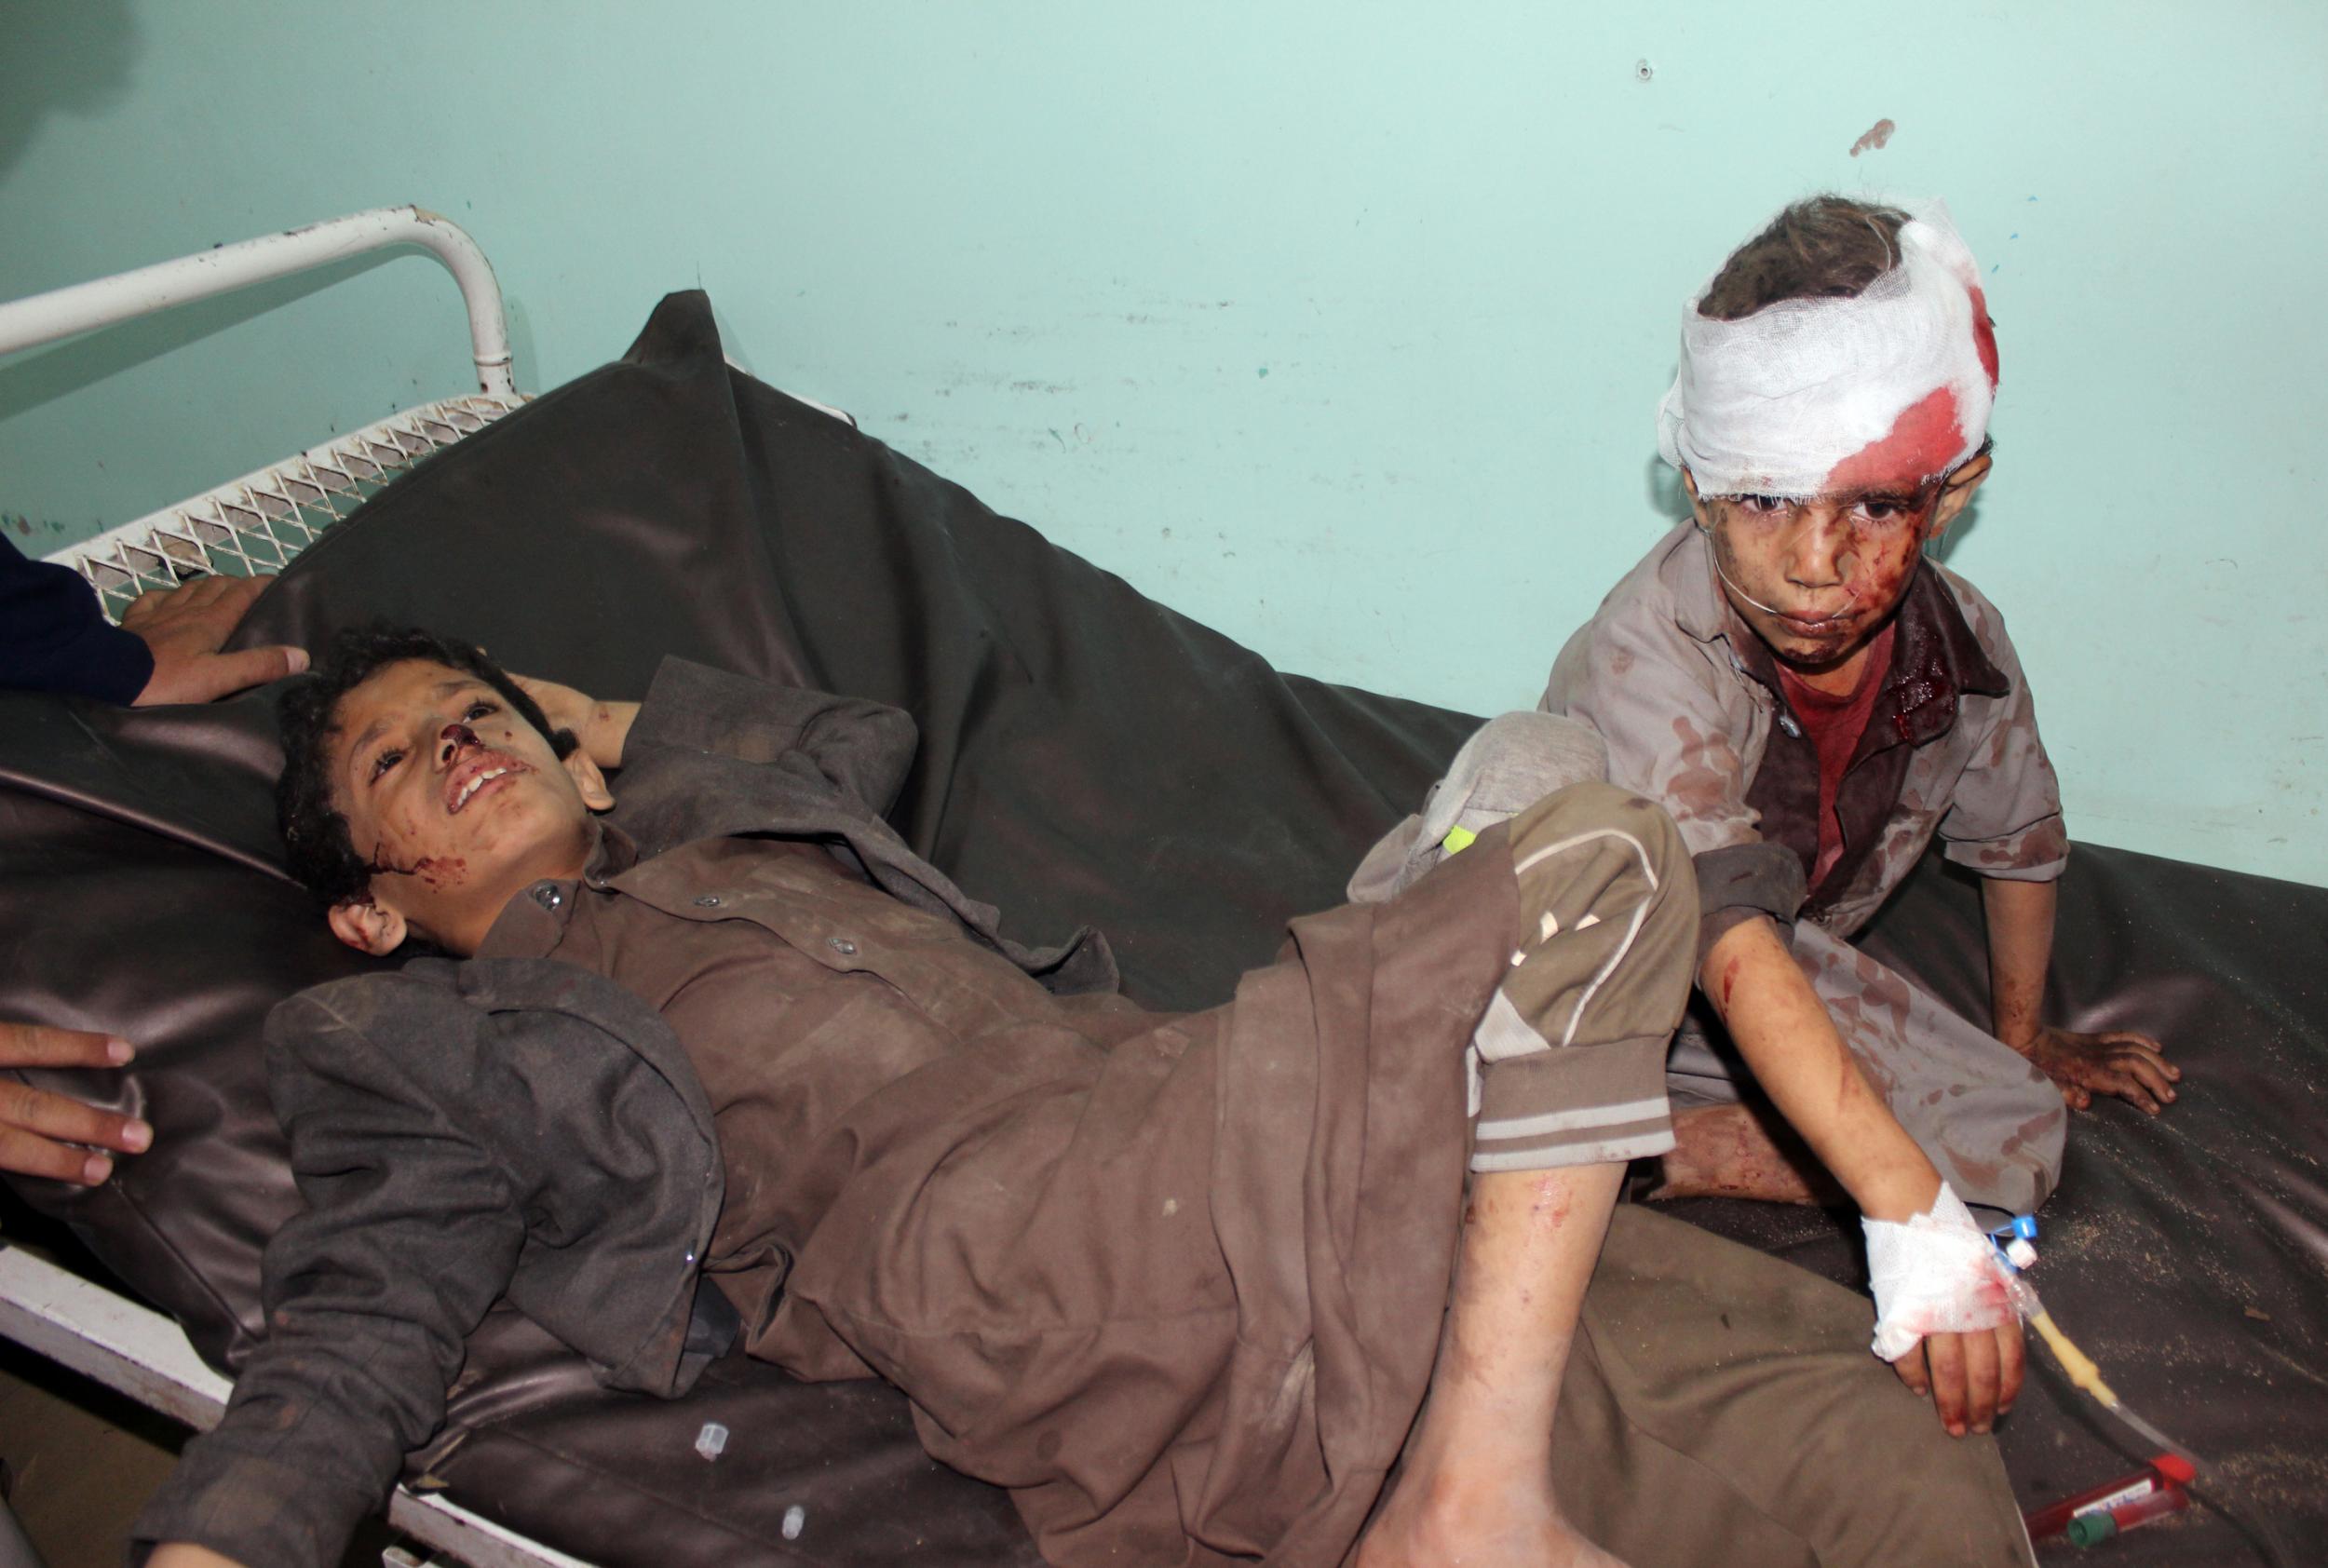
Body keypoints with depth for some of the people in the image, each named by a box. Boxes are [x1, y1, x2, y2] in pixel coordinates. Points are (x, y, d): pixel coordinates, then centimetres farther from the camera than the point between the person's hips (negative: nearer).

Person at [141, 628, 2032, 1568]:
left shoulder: (716, 816, 32)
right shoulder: (435, 1051, 16)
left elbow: (869, 726, 52)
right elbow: (357, 1349, 4)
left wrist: (600, 718, 45)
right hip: (1014, 1242, -6)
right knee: (1593, 856, -24)